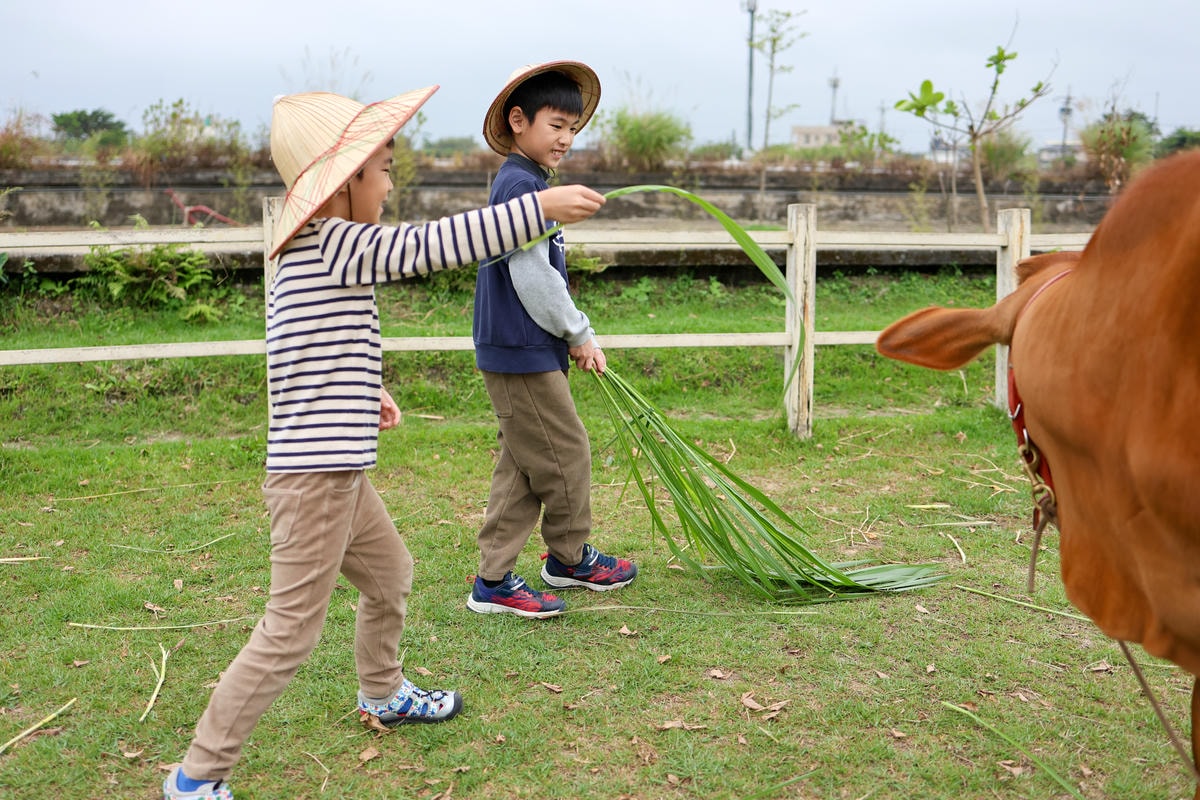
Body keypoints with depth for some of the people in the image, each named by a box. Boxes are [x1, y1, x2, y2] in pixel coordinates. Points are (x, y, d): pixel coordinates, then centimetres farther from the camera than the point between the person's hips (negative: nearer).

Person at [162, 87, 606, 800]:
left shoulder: (308, 251, 13)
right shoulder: (337, 245, -17)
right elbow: (434, 244, -24)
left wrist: (363, 393, 27)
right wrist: (542, 206, -22)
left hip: (336, 471, 11)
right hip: (317, 477, -11)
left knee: (390, 574, 27)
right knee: (292, 630, -2)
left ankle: (383, 695, 50)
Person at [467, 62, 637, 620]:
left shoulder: (524, 182, 17)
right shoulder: (521, 185, -15)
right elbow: (532, 277, -21)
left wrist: (576, 336, 16)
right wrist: (579, 333, -9)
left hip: (514, 351, 11)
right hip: (522, 351, -11)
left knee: (522, 466, 14)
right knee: (567, 454, 3)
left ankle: (493, 580, 20)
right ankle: (570, 557, 24)